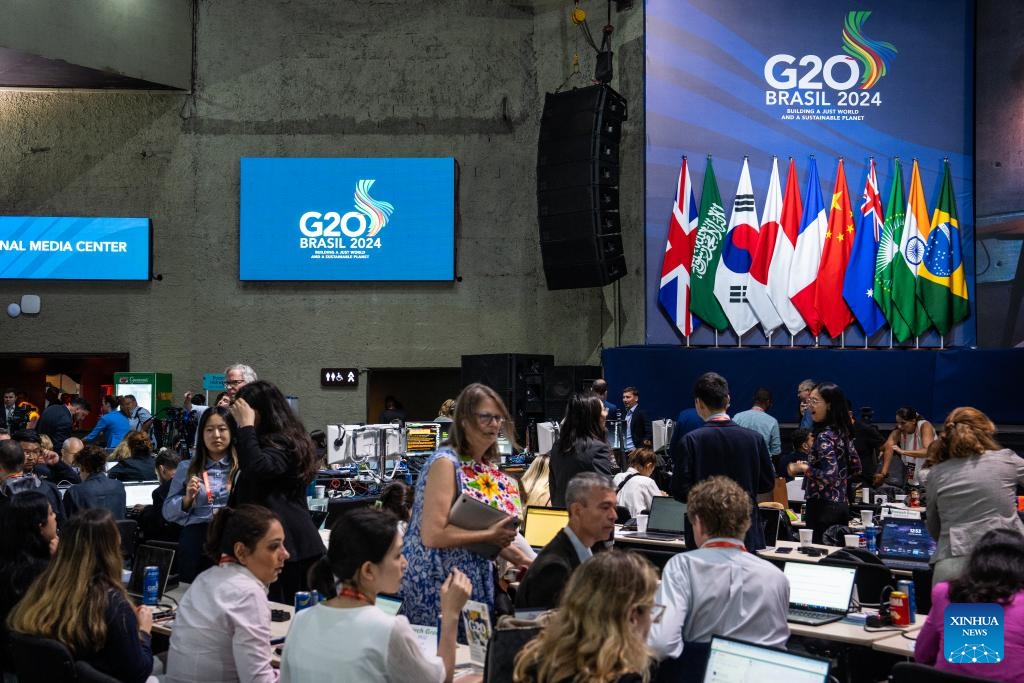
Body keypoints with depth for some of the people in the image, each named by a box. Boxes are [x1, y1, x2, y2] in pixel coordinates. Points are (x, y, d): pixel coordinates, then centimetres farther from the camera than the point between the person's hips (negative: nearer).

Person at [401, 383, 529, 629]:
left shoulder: (486, 467, 9)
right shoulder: (445, 463, -16)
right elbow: (432, 535, -23)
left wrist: (504, 547, 7)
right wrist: (490, 536, -18)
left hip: (475, 579, 8)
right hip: (438, 585, -8)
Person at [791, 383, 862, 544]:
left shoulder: (824, 436, -16)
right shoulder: (843, 432, 11)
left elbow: (830, 475, -22)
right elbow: (856, 468, 18)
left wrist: (804, 468, -11)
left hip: (824, 508, -9)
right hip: (842, 505, 9)